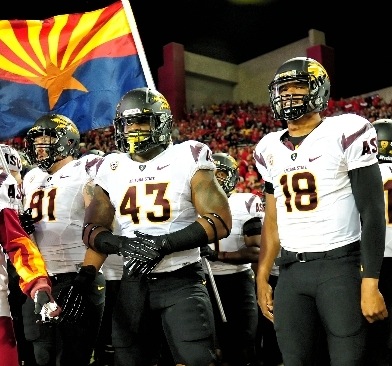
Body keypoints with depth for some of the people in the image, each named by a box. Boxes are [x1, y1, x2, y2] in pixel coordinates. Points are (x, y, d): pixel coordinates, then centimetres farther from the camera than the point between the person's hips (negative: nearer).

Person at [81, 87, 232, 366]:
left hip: (181, 280, -4)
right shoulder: (112, 168, 7)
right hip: (134, 283, 4)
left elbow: (220, 222, -12)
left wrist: (164, 244, -21)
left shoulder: (188, 158, -5)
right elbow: (92, 229, 9)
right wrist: (121, 243, -13)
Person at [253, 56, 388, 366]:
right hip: (291, 270, 5)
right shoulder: (270, 149, 11)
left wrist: (370, 282, -14)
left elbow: (372, 212, -9)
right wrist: (262, 278, 13)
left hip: (340, 264, -5)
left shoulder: (347, 133, -6)